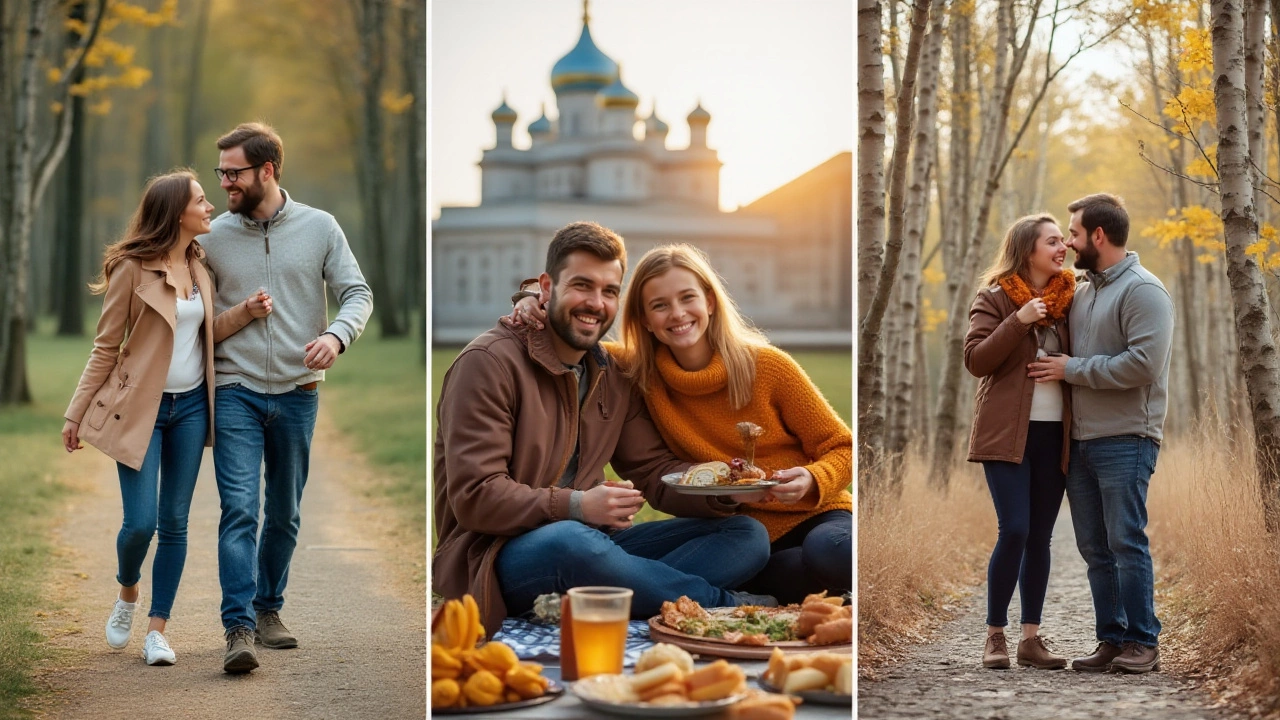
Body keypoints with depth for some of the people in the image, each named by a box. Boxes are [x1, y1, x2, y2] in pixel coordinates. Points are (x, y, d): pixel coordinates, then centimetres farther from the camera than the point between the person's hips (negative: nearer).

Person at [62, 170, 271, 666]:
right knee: (141, 522, -7)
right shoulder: (132, 269, -11)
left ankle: (157, 628, 13)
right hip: (141, 408, -5)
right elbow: (106, 346, -5)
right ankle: (127, 593, 25)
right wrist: (77, 414, -3)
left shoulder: (198, 266, 6)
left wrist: (247, 310, -2)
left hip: (190, 406, 5)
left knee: (175, 522, 5)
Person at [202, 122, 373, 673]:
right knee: (239, 510, -13)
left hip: (297, 394, 2)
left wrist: (337, 335, -20)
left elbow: (358, 293, 0)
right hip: (236, 394, -1)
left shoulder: (319, 228, 0)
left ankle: (268, 608, 30)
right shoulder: (213, 236, 1)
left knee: (284, 515, 13)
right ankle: (239, 629, -15)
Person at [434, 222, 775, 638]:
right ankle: (726, 604, -18)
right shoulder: (490, 362, -8)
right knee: (570, 543, -42)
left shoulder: (613, 377, 16)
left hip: (591, 539, 8)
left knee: (747, 534, -5)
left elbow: (654, 471, 15)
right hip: (494, 554, -8)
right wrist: (576, 507, -26)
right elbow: (474, 498, -15)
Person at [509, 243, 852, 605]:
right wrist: (536, 311, -7)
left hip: (811, 518, -2)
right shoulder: (641, 374, 3)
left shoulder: (768, 366, -4)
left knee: (832, 551, -39)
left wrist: (811, 481, -20)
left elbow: (840, 447, 1)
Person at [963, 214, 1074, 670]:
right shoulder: (995, 298, -2)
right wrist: (1018, 321, -19)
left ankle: (1031, 638, 11)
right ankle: (995, 636, 0)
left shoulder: (1068, 298, 11)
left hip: (1053, 434, 5)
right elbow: (975, 360, -10)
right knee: (1014, 530, -12)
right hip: (1008, 434, -5)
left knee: (1040, 537, 6)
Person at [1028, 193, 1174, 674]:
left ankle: (1142, 642, 3)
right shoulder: (1083, 291, 16)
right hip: (1081, 439, 8)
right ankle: (1111, 639, 16)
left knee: (1126, 543, -6)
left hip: (1125, 440, -8)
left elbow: (1143, 363, -20)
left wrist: (1072, 369, -14)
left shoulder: (1142, 290, -9)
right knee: (1094, 548, 9)